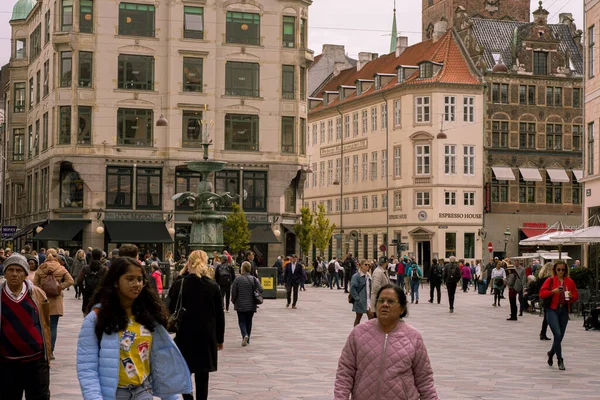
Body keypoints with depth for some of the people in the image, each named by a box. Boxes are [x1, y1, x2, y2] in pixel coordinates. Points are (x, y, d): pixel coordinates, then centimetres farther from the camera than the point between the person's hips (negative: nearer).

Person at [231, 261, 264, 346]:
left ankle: (245, 335, -20)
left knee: (242, 321, 6)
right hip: (251, 305, 3)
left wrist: (234, 301, 10)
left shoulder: (238, 279, -11)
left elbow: (233, 292, -8)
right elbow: (260, 290, -10)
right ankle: (247, 340, 20)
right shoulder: (254, 279, -4)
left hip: (241, 305, -3)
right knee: (249, 321, 15)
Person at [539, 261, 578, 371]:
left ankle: (551, 353, 36)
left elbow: (576, 295, 13)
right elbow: (542, 293, -5)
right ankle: (560, 360, -5)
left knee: (560, 336, 8)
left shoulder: (570, 281, 8)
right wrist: (553, 291, -19)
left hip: (564, 310, 4)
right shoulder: (550, 280, 0)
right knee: (557, 334, -16)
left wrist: (571, 296, -9)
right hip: (552, 310, -4)